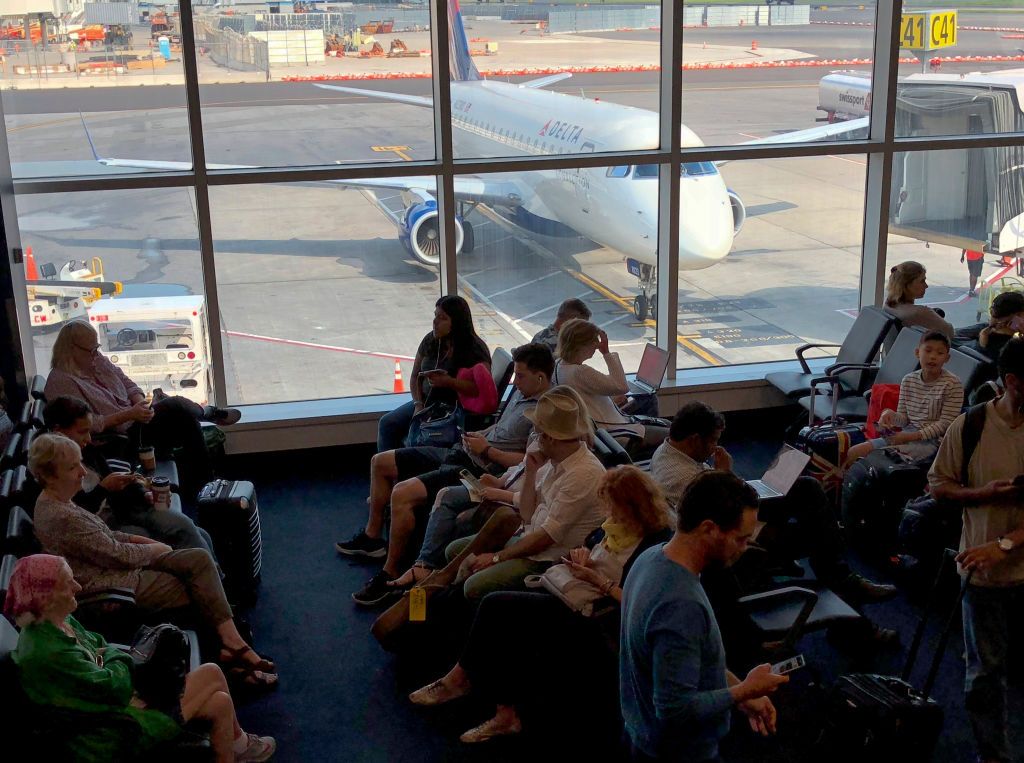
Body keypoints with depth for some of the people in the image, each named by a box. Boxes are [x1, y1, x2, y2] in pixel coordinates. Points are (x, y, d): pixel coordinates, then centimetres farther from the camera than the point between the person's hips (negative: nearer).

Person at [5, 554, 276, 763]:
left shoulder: (59, 622, -2)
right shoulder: (45, 654, -31)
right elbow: (114, 687, -25)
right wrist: (116, 658, -5)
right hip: (115, 731, -9)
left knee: (221, 702, 1)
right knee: (212, 674, -4)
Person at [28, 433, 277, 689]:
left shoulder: (56, 502, 6)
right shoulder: (61, 517, -25)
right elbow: (116, 555, -19)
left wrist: (135, 539, 6)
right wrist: (152, 550, -2)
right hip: (112, 587, -10)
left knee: (200, 559, -4)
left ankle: (232, 643, -10)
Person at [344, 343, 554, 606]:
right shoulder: (522, 392, 12)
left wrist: (486, 449, -18)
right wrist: (479, 435, 9)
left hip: (480, 470, -11)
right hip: (459, 452, 11)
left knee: (402, 494, -29)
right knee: (379, 462, 14)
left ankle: (390, 574, -15)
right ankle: (372, 536, 26)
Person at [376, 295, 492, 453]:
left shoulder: (475, 350, -14)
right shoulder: (430, 341, 5)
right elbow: (415, 376, 13)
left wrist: (448, 381, -33)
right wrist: (419, 404, -3)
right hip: (425, 402, 7)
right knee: (387, 423, -8)